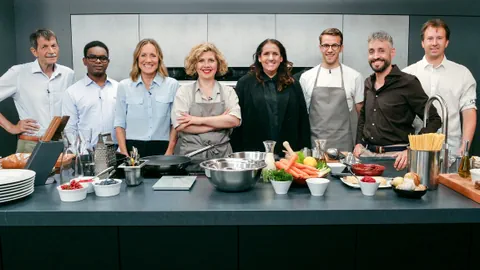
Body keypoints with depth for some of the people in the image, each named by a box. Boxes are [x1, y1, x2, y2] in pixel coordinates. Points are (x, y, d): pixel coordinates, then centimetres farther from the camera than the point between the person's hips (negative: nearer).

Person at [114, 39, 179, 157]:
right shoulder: (124, 86, 4)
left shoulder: (172, 85, 2)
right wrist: (124, 154, -4)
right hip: (133, 148, 0)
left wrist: (170, 152, -5)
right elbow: (119, 124, 5)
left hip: (162, 148, 0)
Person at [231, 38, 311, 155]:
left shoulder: (293, 85, 9)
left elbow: (303, 121, 9)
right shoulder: (245, 83, 2)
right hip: (253, 152, -1)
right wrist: (238, 153, -4)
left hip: (287, 153, 2)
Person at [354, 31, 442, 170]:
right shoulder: (368, 83, 8)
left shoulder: (408, 83, -10)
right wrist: (359, 142, 11)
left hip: (395, 156, -5)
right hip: (366, 153, 6)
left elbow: (433, 120, -10)